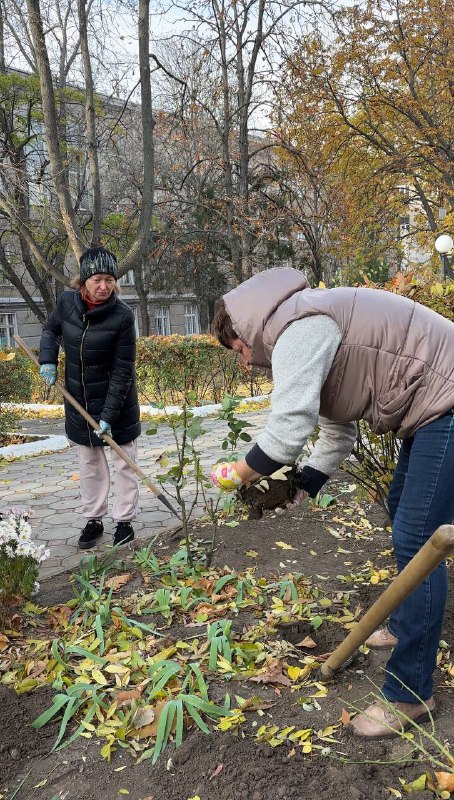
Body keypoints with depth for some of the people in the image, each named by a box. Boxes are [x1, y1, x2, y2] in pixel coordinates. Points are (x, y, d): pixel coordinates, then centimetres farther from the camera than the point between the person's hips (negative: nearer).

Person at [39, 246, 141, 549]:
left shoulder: (123, 316, -21)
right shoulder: (67, 302, -9)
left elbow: (122, 371, -19)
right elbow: (51, 330, 14)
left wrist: (108, 415, -21)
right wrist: (48, 359, -5)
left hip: (116, 402, -4)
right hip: (79, 401, 4)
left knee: (123, 463, 8)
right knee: (89, 463, 15)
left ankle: (125, 521, 22)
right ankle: (94, 519, 29)